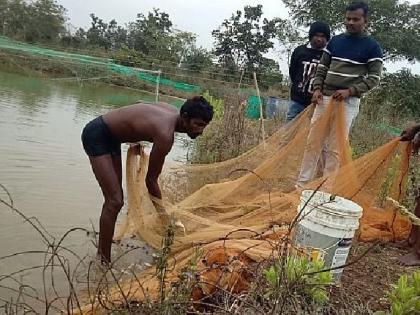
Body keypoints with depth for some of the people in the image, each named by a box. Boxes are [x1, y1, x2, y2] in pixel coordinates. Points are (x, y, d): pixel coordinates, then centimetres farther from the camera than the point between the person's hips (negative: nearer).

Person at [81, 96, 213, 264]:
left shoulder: (172, 112, -5)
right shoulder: (165, 134, -30)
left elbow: (139, 106, 14)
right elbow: (151, 179, -21)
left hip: (111, 137, 10)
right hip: (96, 135, -10)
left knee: (113, 199, 13)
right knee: (115, 201, -15)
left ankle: (101, 252, 27)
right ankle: (105, 262, -6)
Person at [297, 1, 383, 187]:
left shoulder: (372, 47, 0)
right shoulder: (335, 41, 12)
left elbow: (374, 78, -3)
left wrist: (350, 91, -15)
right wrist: (317, 89, -1)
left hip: (347, 102, -4)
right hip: (324, 99, 4)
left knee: (334, 147, -6)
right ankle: (302, 183, 7)